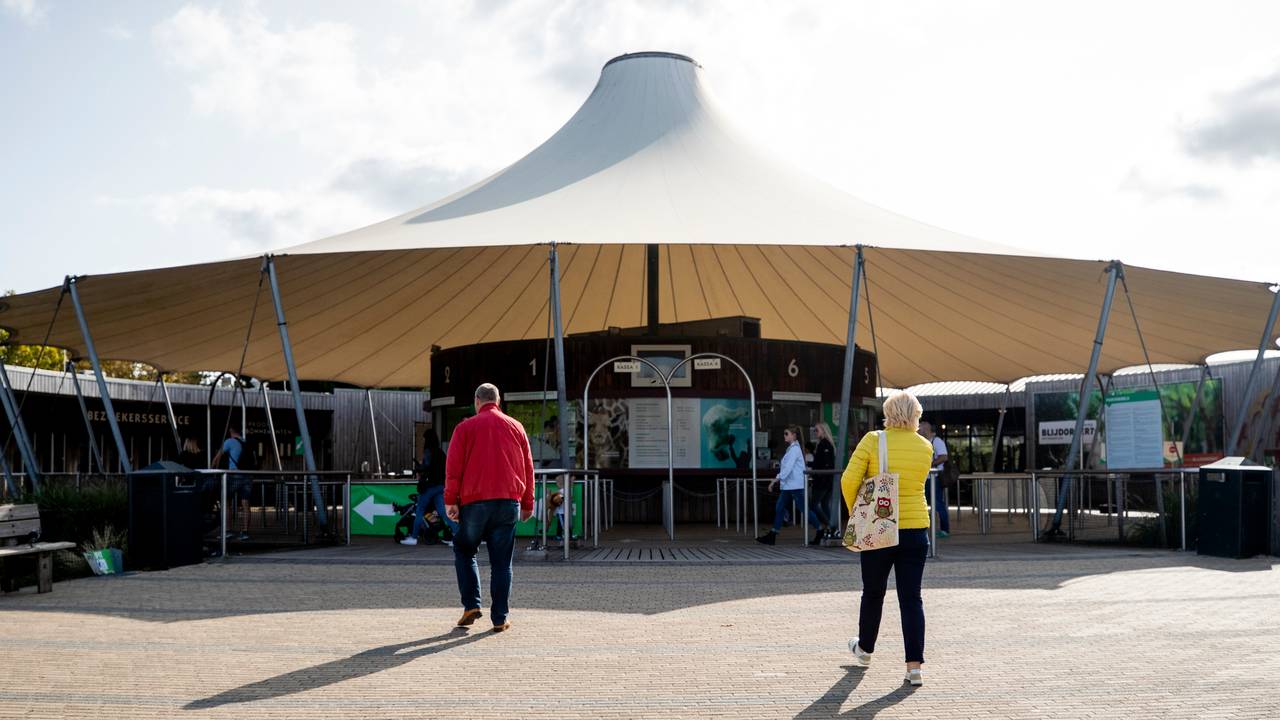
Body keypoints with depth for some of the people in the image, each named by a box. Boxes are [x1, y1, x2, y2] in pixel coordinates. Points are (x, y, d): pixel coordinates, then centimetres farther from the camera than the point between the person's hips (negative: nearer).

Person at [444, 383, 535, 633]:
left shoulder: (465, 428, 4)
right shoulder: (516, 427, 12)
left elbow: (453, 467, -3)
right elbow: (528, 467, 13)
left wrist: (450, 500, -2)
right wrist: (527, 503, 18)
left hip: (474, 500, -2)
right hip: (508, 501, 2)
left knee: (464, 550, 16)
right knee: (502, 561, 5)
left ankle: (471, 605, 4)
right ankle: (500, 618, 2)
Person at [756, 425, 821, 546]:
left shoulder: (794, 449, -13)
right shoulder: (791, 448, 15)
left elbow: (788, 468, -21)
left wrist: (775, 480, -21)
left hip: (795, 485, -10)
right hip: (788, 485, 10)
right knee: (779, 508, 6)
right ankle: (772, 536, 7)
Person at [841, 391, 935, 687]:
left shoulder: (873, 441, -8)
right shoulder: (925, 447, 1)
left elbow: (849, 480, -12)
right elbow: (914, 484, 12)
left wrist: (854, 512, 2)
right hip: (915, 529, 1)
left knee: (873, 593, 16)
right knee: (912, 598, 3)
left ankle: (865, 649, 36)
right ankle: (914, 665, -3)